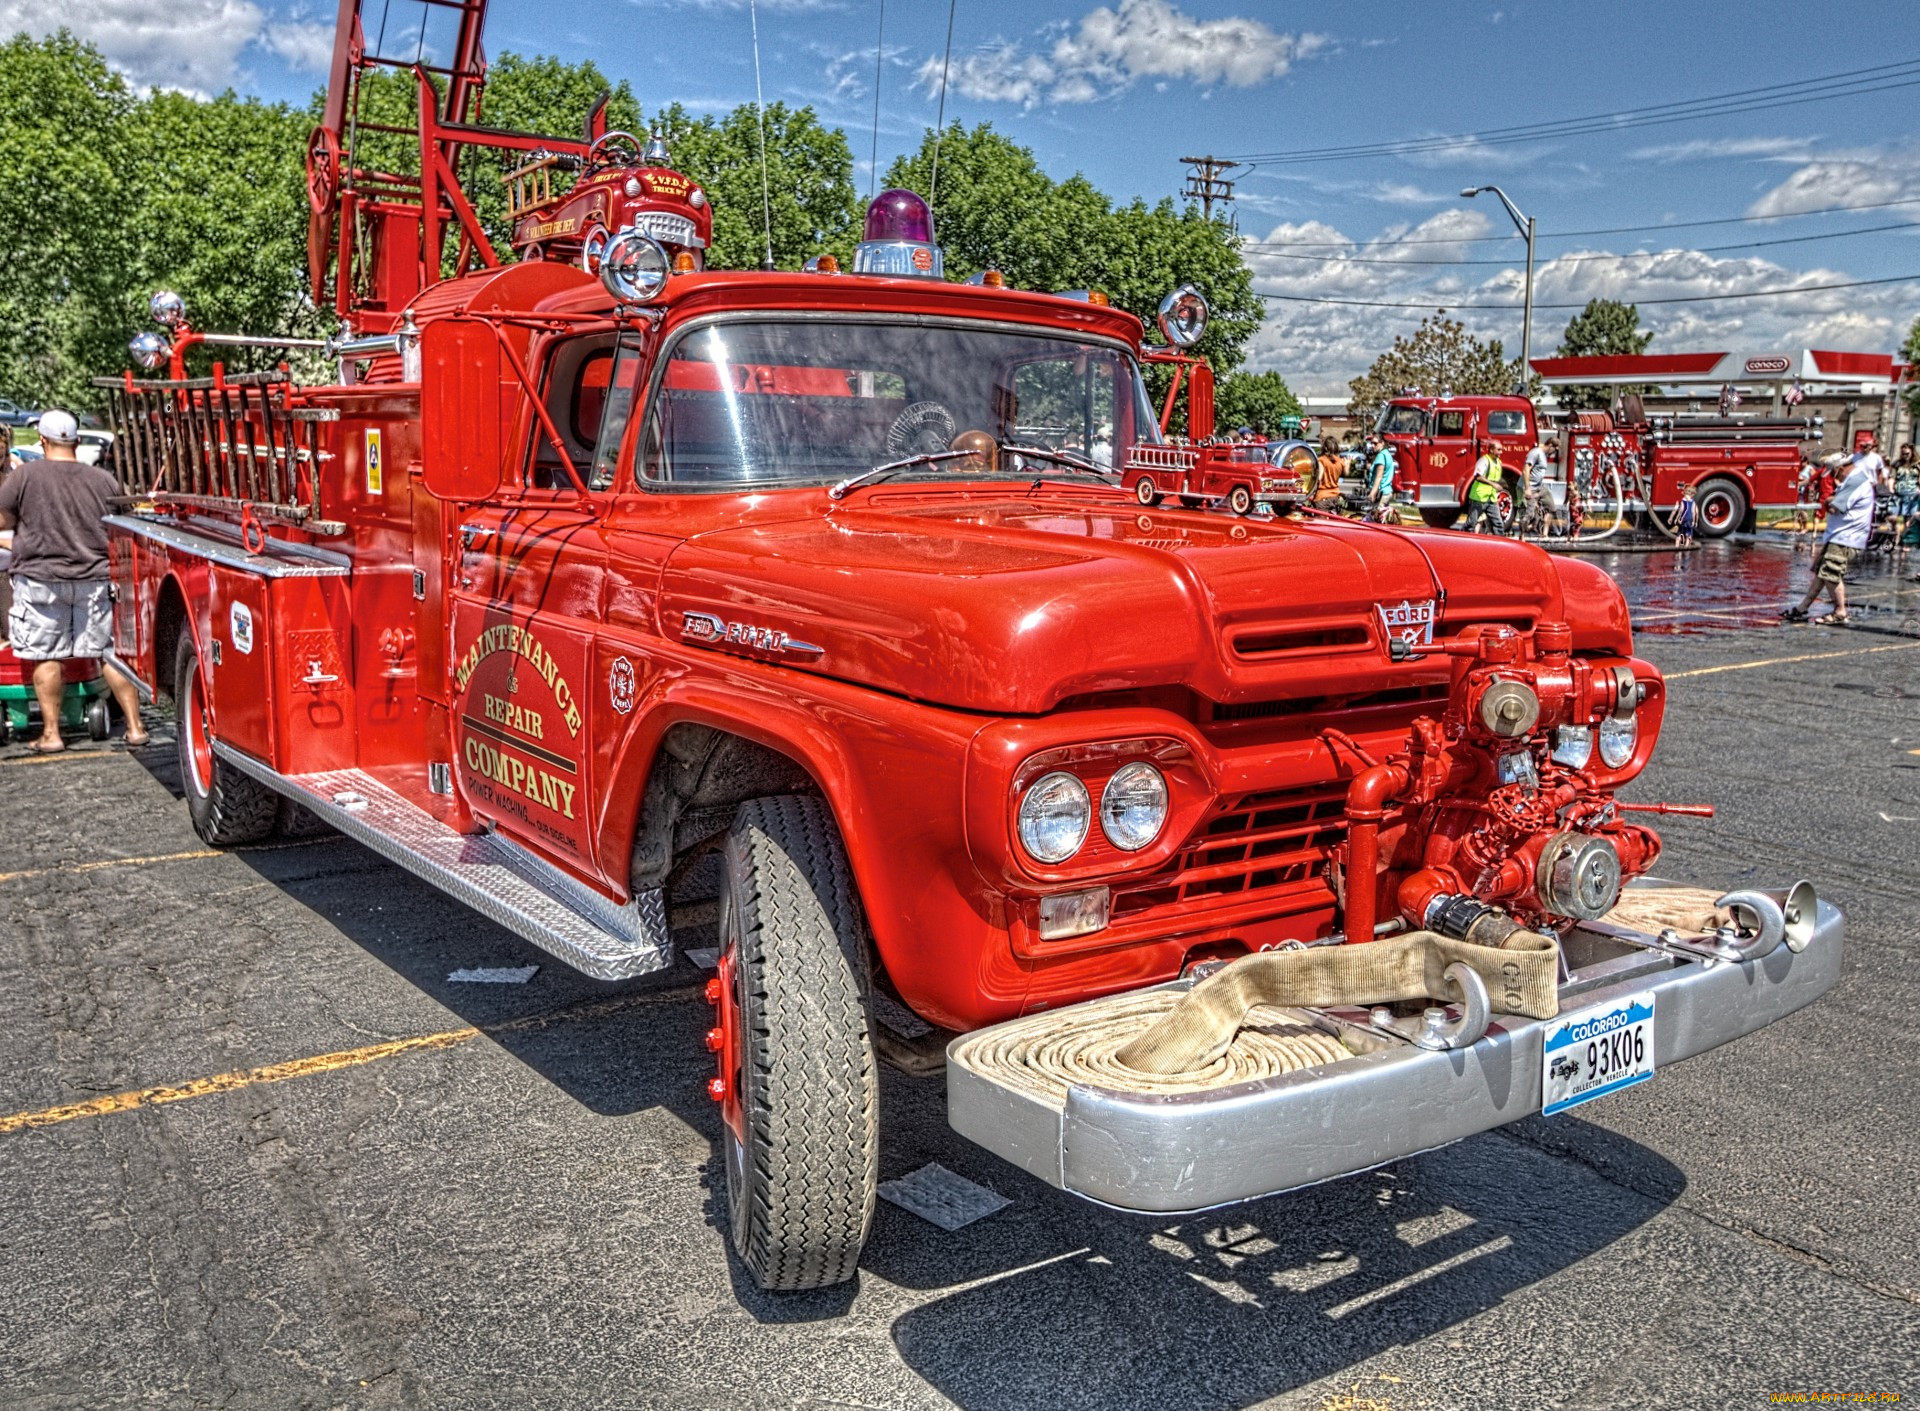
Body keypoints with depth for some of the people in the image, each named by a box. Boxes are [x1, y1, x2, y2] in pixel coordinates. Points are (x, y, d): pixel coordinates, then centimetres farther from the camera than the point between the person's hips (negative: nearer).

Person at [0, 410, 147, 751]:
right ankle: (134, 727, 7)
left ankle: (50, 733, 9)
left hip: (42, 578, -2)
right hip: (96, 580, 2)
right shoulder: (104, 481, 1)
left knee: (47, 657, 5)